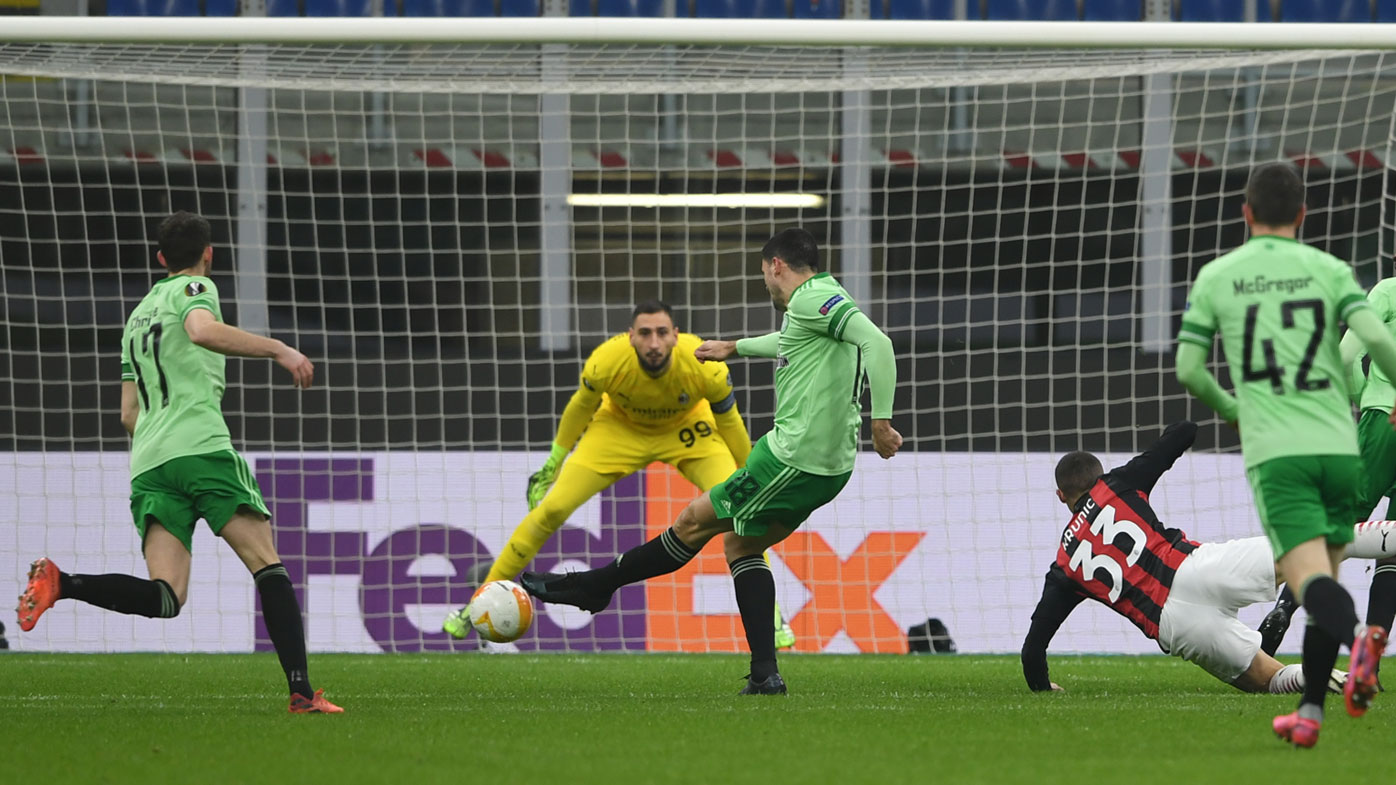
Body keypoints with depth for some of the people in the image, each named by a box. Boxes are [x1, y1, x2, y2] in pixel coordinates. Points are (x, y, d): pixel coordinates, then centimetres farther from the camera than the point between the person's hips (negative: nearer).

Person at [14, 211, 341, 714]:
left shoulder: (137, 317, 29)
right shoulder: (194, 289, 7)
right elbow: (202, 330, -17)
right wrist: (278, 350, -14)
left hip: (148, 463, 6)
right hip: (201, 444, -6)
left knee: (165, 597, -6)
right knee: (268, 565, -4)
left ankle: (61, 583, -24)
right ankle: (302, 693, -15)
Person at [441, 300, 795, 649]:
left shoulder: (705, 367, -35)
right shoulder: (606, 362, -35)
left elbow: (729, 422, -14)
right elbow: (581, 406, -11)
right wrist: (553, 462, 1)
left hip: (687, 429, 0)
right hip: (619, 428, 0)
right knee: (551, 509, -11)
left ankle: (771, 616, -5)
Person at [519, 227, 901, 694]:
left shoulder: (813, 299, -11)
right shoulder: (818, 304, 19)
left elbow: (876, 341, -26)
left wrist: (881, 421, -30)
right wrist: (734, 348, 58)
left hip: (794, 459, -9)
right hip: (829, 467, 9)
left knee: (696, 521, 4)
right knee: (739, 544, 17)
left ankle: (594, 586, 16)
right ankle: (765, 673, 8)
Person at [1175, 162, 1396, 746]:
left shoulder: (1217, 277, 8)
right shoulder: (1328, 270, 8)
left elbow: (1188, 369, 8)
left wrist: (1230, 409, 29)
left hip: (1275, 454, -2)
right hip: (1338, 445, 2)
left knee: (1312, 581, -16)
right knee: (1324, 579, 19)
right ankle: (1309, 714, 8)